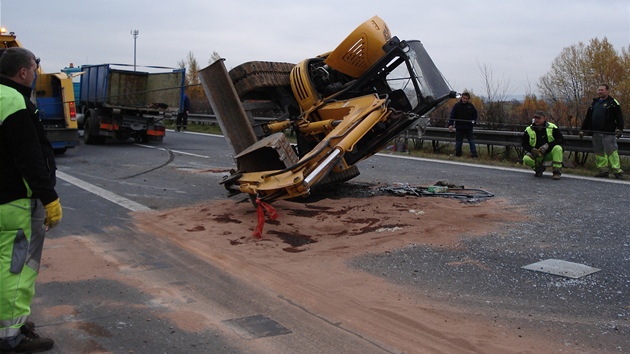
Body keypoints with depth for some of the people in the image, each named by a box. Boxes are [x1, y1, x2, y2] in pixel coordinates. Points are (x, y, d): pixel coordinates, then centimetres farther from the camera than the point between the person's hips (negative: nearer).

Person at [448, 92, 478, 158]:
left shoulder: (470, 106, 4)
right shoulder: (457, 105, -2)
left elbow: (475, 114, 15)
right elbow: (452, 115, -5)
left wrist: (474, 121, -2)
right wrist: (450, 124, -15)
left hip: (468, 127, 1)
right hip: (459, 127, -1)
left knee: (471, 141, -1)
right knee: (458, 142, 6)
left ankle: (474, 154, 2)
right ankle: (458, 154, 17)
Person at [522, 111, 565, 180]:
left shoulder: (552, 128, -9)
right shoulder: (528, 130, -3)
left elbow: (561, 140, -13)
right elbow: (525, 144, 1)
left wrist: (547, 145, -27)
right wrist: (532, 150, -21)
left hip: (549, 153, -1)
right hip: (537, 154, 1)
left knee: (558, 148, -33)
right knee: (526, 159, -28)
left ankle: (557, 172, -22)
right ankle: (539, 168, 5)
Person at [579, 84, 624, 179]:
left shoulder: (613, 103, 1)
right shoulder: (594, 103, 19)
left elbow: (619, 117, -5)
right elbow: (588, 118, 22)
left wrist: (619, 128, -17)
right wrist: (582, 129, 18)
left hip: (608, 133, -6)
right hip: (596, 133, 6)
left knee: (611, 151, -9)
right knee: (599, 152, 6)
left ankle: (617, 171, -6)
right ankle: (603, 170, 11)